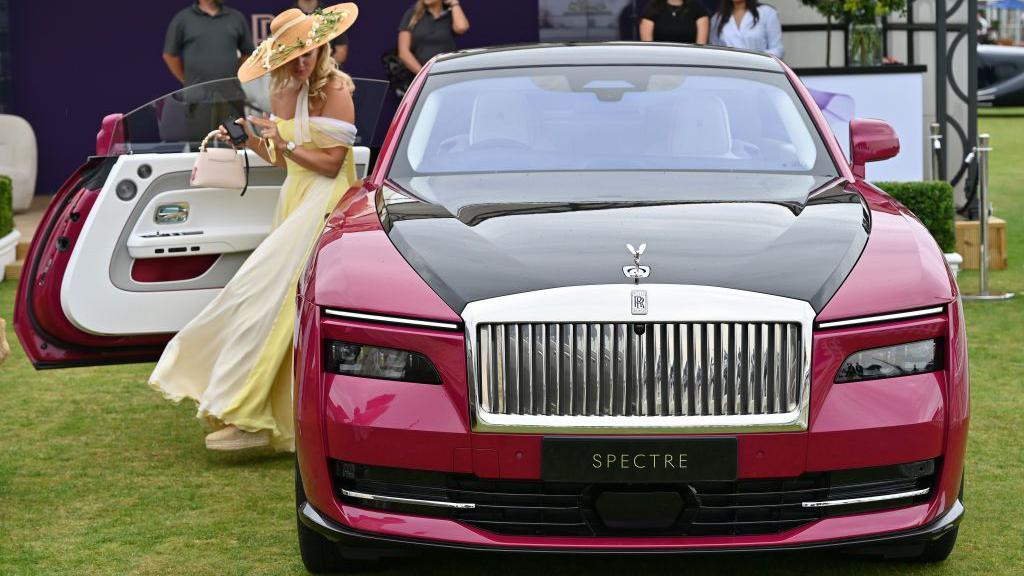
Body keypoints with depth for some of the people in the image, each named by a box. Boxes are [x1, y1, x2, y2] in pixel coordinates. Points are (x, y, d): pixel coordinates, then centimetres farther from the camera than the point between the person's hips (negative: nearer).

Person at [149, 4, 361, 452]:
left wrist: (286, 144, -22)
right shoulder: (282, 94, 13)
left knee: (268, 295, -16)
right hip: (294, 200, 9)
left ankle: (247, 417, -18)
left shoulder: (335, 89, -10)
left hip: (325, 204, -9)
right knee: (293, 310, 6)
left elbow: (331, 163, -13)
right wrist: (249, 140, 5)